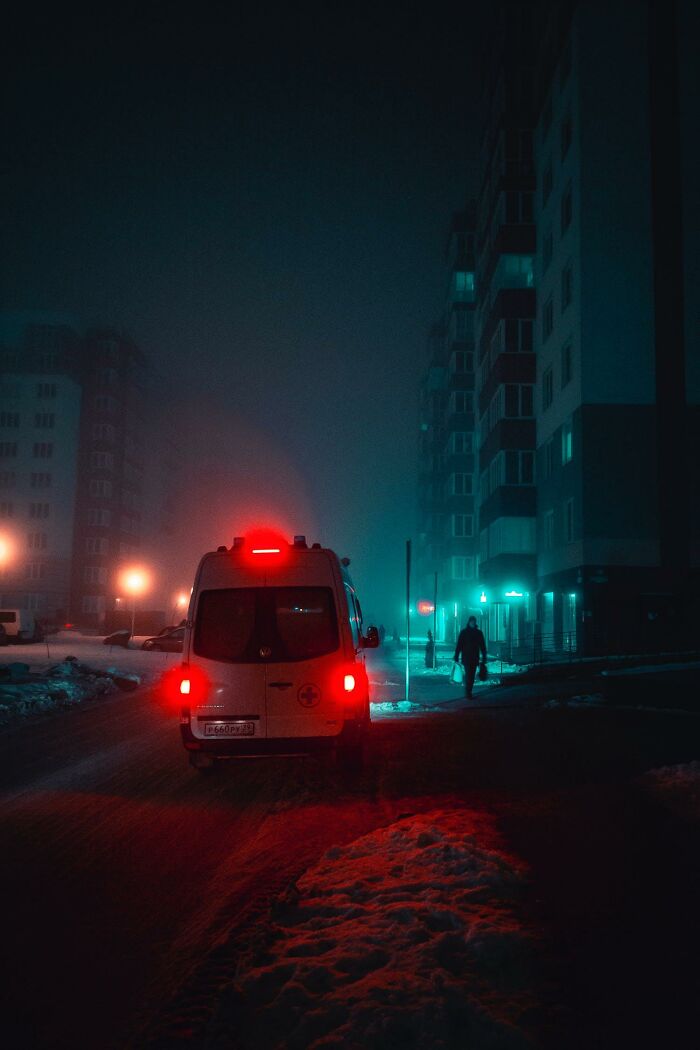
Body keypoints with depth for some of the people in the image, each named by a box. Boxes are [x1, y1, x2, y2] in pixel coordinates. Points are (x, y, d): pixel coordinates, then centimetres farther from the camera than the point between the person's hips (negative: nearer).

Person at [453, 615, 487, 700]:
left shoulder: (479, 633, 8)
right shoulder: (463, 632, -1)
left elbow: (482, 646, 9)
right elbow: (459, 645, -4)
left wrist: (484, 657, 3)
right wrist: (456, 657, -9)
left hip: (475, 658, 3)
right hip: (466, 657, -3)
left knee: (472, 676, 5)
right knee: (468, 675, -11)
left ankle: (468, 692, 14)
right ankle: (468, 692, -8)